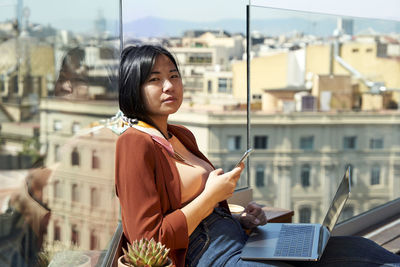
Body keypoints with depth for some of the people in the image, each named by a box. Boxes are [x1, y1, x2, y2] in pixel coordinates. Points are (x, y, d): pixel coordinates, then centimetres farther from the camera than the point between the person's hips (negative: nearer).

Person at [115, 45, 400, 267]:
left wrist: (238, 219, 5)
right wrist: (211, 195, -15)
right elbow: (148, 242, -17)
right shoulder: (135, 143, -12)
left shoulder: (181, 136, 16)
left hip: (238, 241, 9)